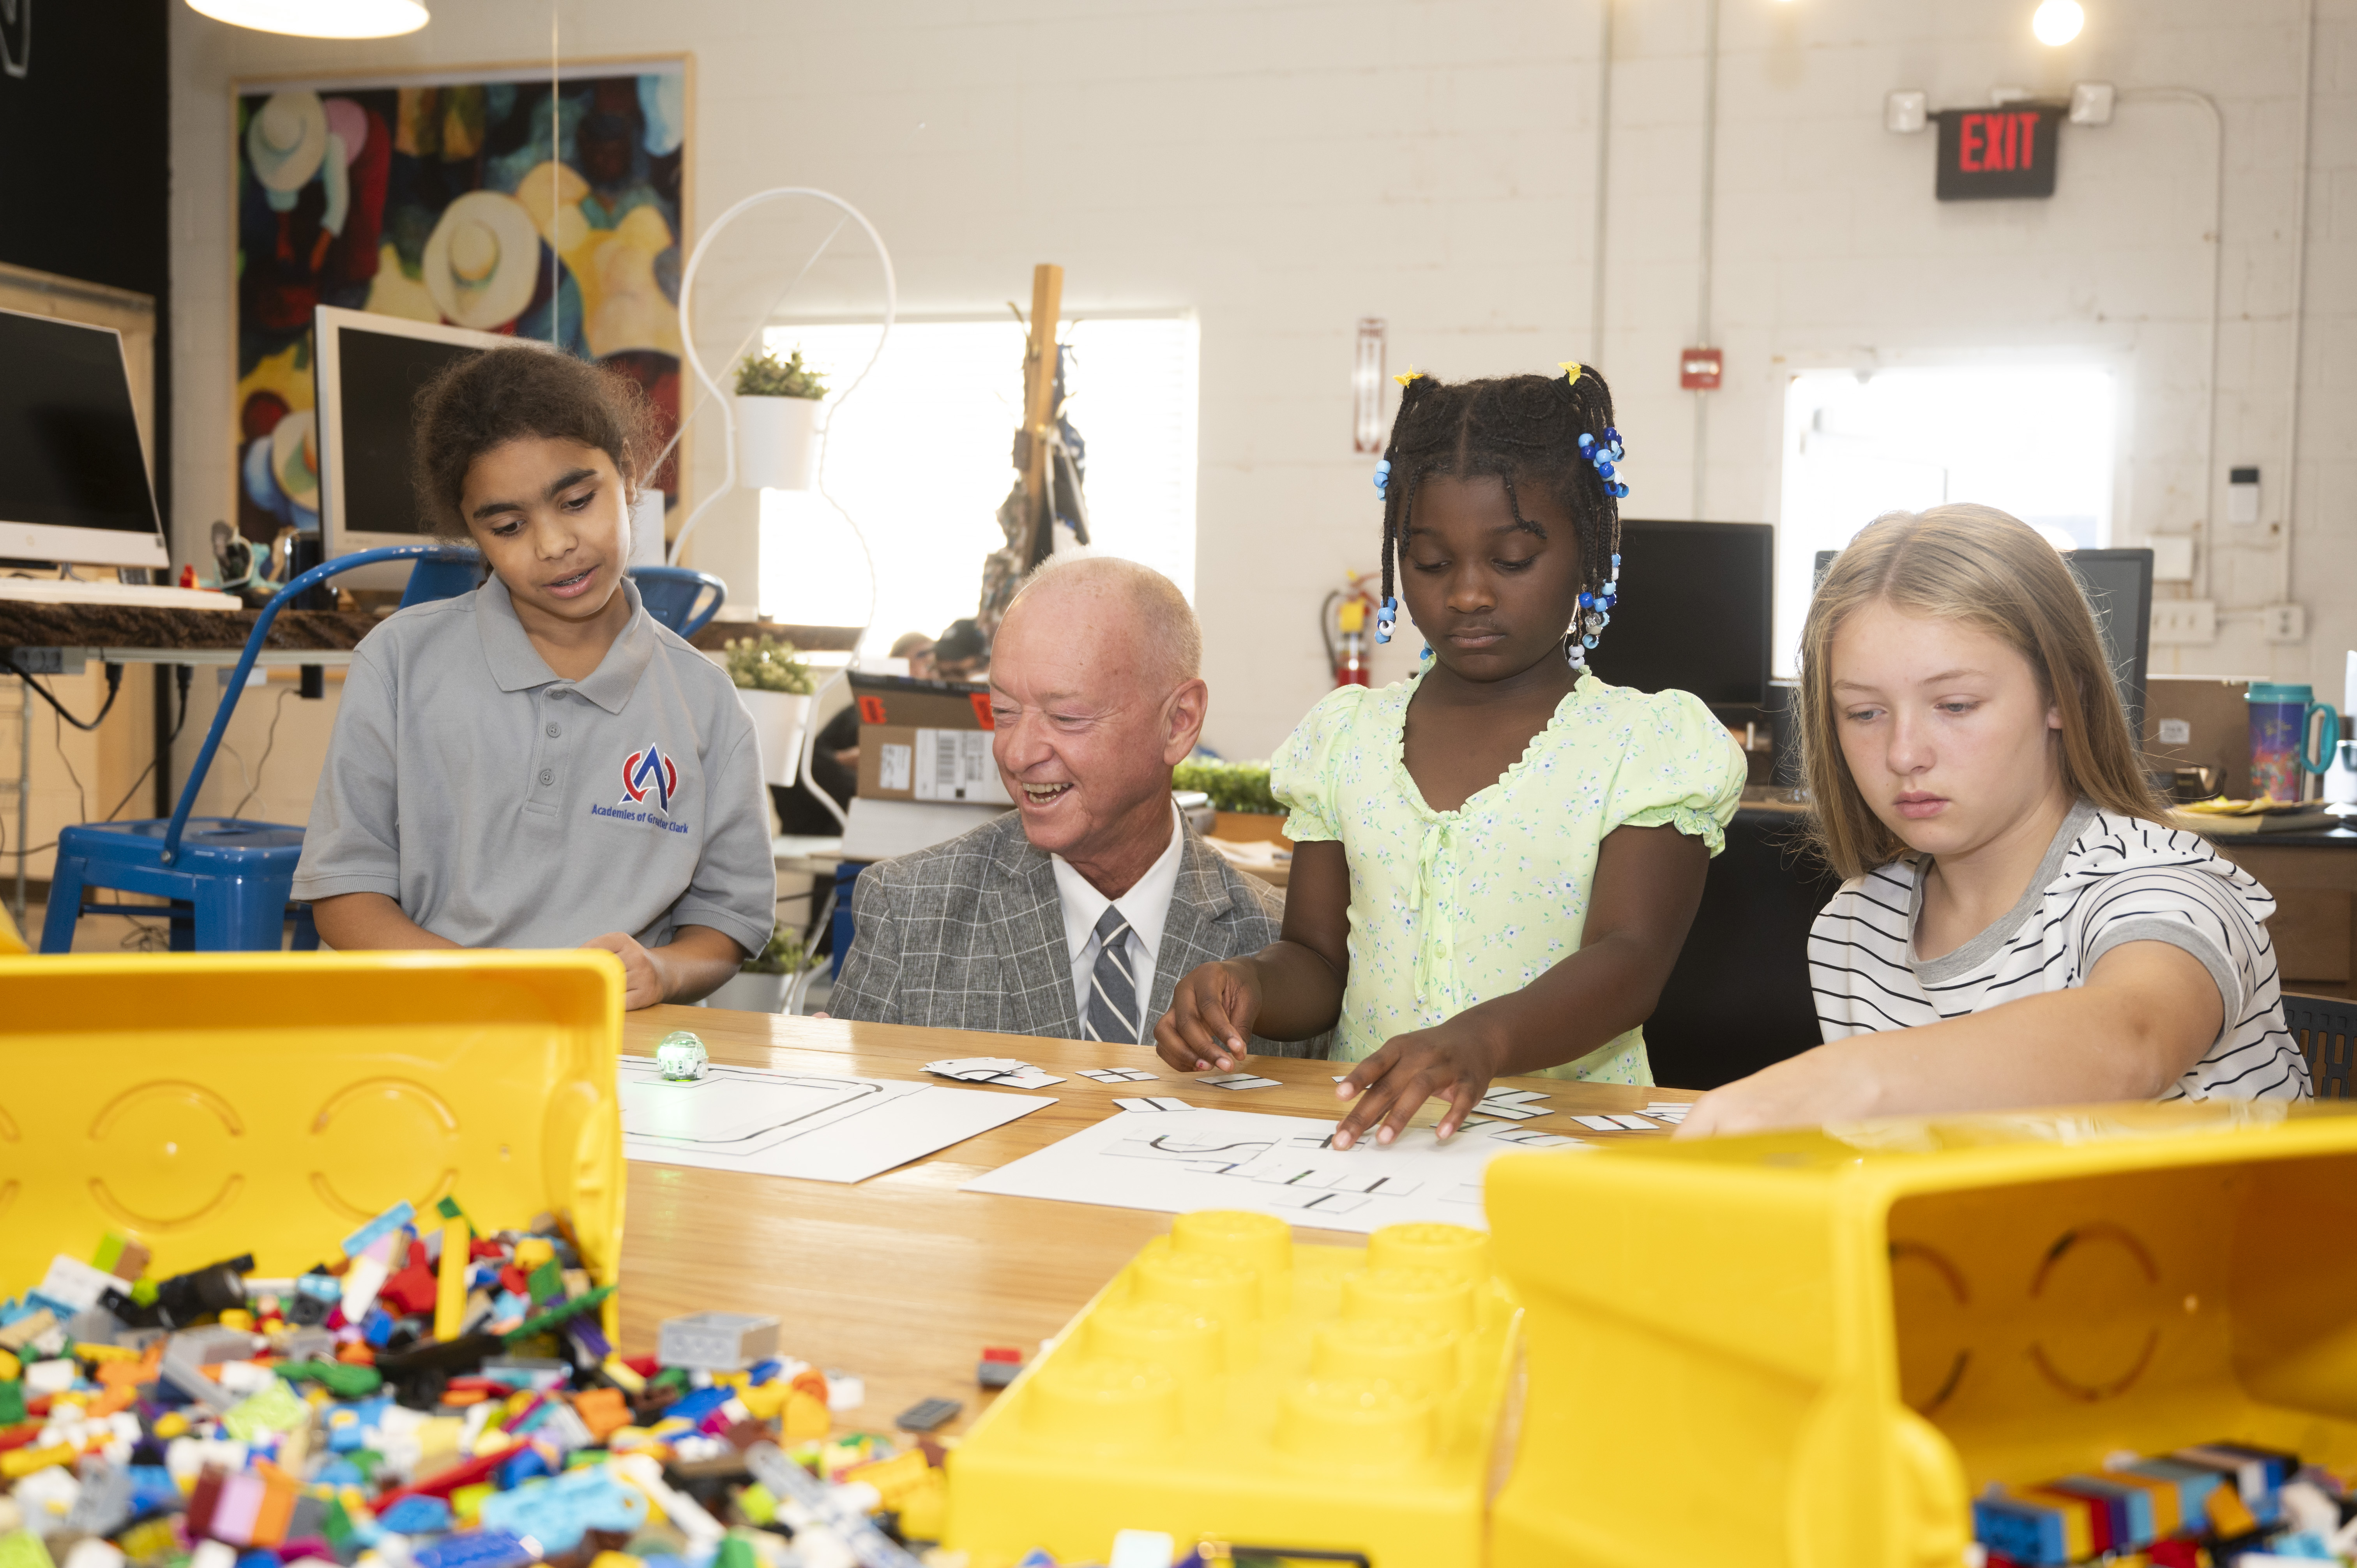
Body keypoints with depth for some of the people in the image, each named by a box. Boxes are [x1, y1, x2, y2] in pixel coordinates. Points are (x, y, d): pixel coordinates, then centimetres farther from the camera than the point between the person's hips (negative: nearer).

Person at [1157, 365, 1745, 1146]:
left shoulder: (1648, 744, 1)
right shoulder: (1345, 739, 13)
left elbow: (1628, 960, -12)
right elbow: (1317, 959, 14)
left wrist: (1482, 1038, -32)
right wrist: (1249, 985, -11)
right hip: (1361, 1133, 3)